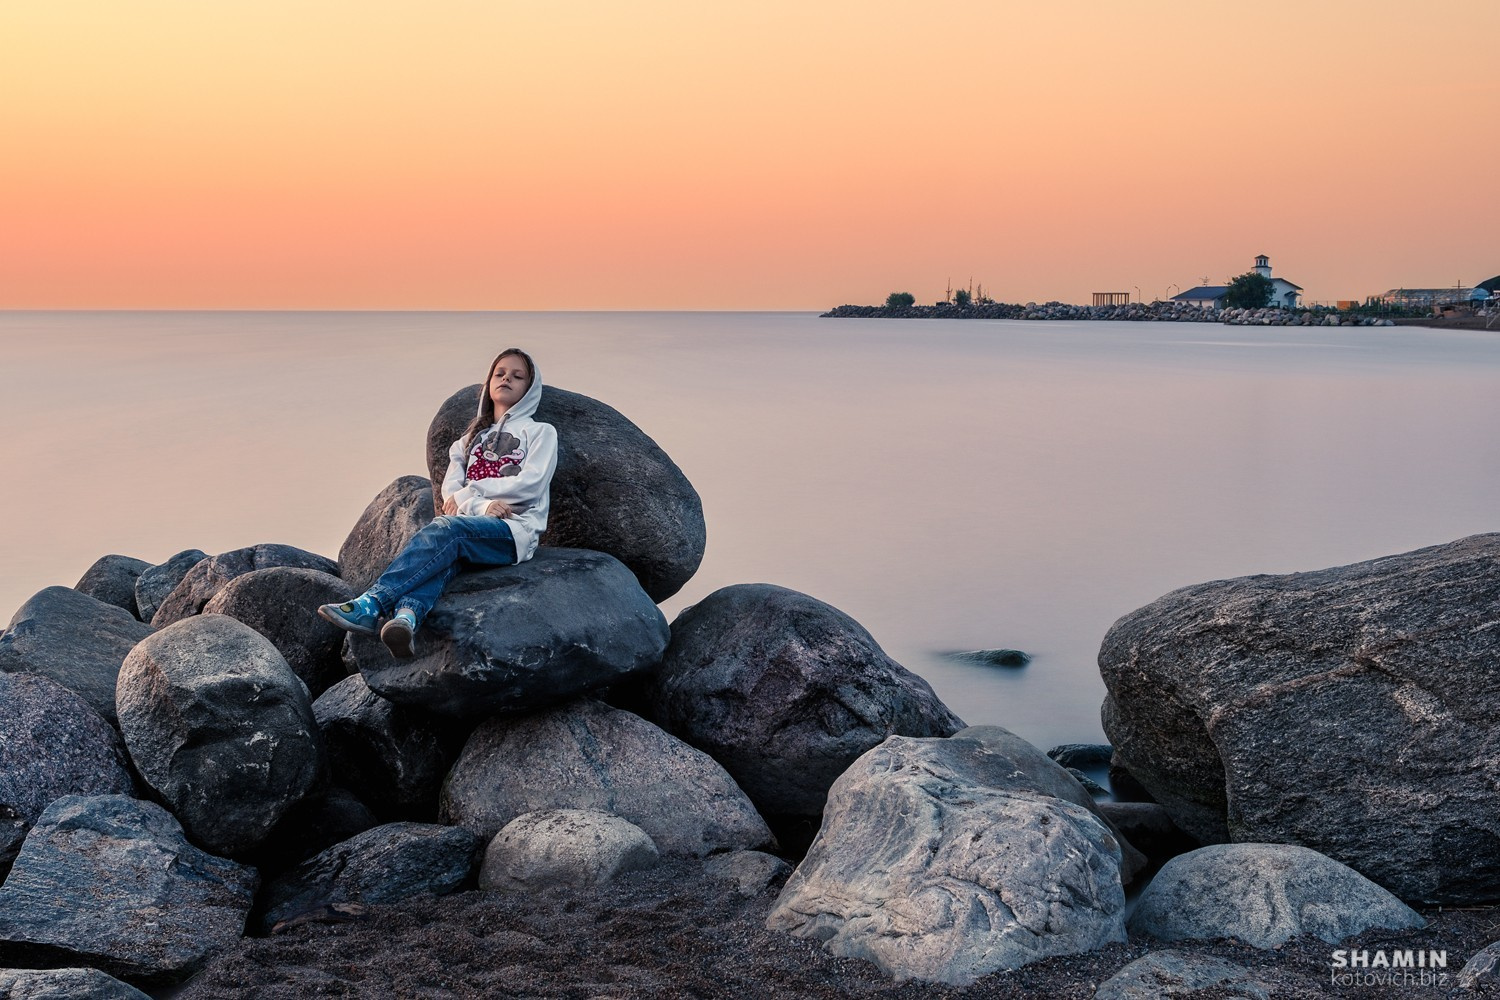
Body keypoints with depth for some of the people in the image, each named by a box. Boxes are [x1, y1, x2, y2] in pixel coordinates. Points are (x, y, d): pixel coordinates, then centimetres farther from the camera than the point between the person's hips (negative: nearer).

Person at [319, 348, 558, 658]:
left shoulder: (541, 432, 16)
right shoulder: (470, 440, 28)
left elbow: (530, 484, -2)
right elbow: (451, 490, 11)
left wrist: (470, 491, 0)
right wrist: (483, 506, -11)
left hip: (515, 531, -4)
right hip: (473, 529, 4)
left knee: (446, 528, -34)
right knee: (443, 550, -34)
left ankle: (371, 605, -49)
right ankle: (407, 616, -63)